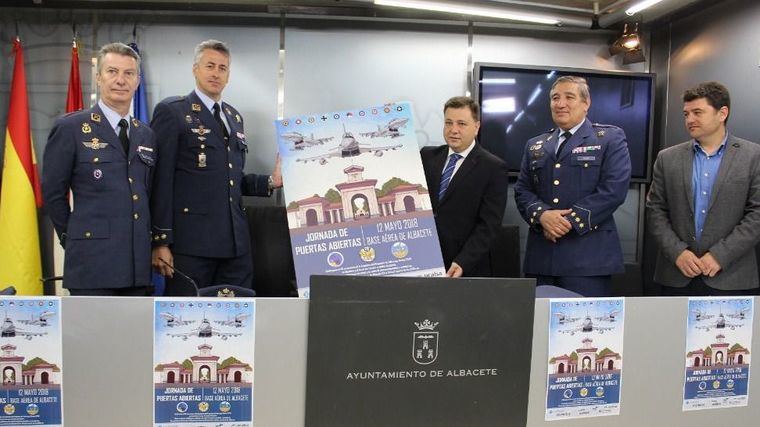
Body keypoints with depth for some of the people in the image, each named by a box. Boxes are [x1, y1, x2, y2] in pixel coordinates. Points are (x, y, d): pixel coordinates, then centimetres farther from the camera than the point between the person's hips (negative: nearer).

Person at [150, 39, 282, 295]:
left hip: (236, 243, 6)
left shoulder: (235, 117, 19)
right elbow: (161, 181, -6)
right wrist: (160, 241, -11)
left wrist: (271, 182, 6)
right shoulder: (171, 111, 0)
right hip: (190, 241, -5)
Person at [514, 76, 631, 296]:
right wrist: (542, 215, -11)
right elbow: (522, 190, 11)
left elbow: (613, 189, -8)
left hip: (588, 255, -4)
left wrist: (569, 221, -14)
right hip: (541, 255, 4)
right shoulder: (535, 145, 18)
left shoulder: (611, 138, 4)